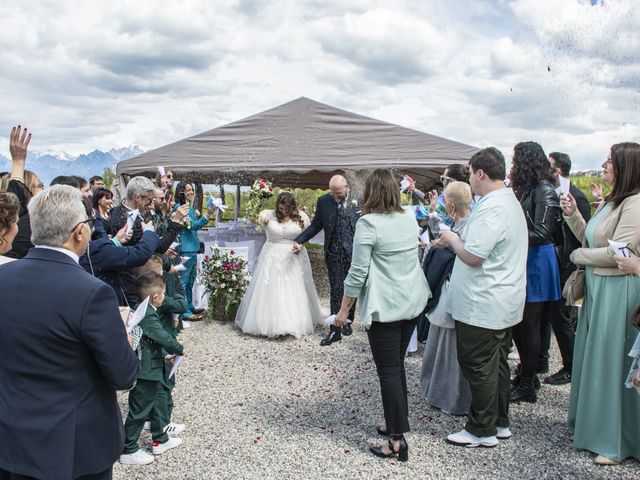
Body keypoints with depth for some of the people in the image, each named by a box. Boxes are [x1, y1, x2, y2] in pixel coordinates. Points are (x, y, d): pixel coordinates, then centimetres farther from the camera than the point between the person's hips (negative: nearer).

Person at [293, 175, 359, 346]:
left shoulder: (358, 200, -6)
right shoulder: (323, 201, -2)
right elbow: (316, 225, 5)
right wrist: (299, 241, -5)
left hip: (354, 252, 0)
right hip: (334, 253, 0)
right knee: (336, 291, 1)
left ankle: (347, 322, 30)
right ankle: (335, 330, 5)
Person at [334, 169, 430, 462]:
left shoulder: (368, 223, -15)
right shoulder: (410, 219, 7)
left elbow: (358, 272, -15)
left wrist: (344, 309, -7)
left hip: (384, 307, -7)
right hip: (413, 303, 7)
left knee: (389, 371, -1)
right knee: (397, 364, 18)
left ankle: (397, 440, 1)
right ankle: (396, 422, 29)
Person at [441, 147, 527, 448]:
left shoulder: (491, 209, -22)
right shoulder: (511, 202, 13)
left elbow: (473, 256, -25)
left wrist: (452, 240, -7)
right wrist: (458, 240, 12)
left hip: (482, 307, -10)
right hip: (504, 303, 10)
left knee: (478, 367, 1)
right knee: (496, 364, 18)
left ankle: (482, 431, 11)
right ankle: (499, 422, 29)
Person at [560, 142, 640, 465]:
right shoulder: (611, 202, 13)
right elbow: (591, 239, 16)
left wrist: (578, 255, -8)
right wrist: (573, 215, 3)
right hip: (598, 288, 9)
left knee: (613, 363, 0)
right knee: (595, 359, 16)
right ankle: (594, 424, 31)